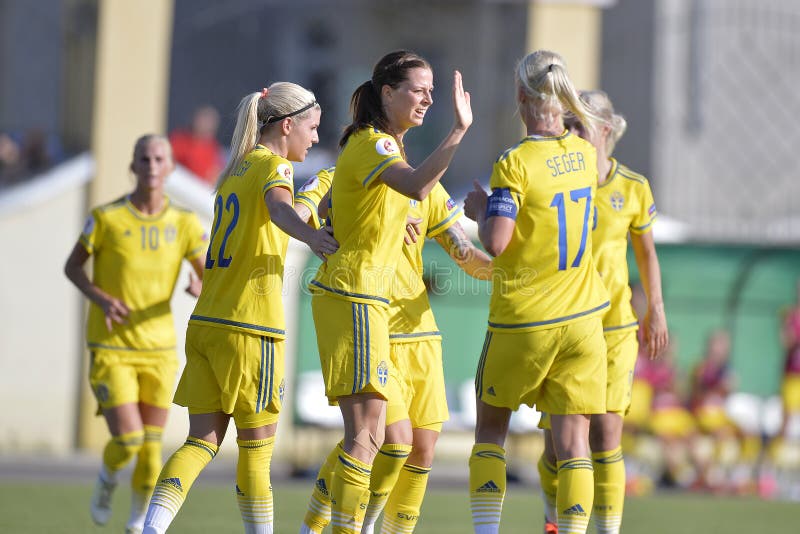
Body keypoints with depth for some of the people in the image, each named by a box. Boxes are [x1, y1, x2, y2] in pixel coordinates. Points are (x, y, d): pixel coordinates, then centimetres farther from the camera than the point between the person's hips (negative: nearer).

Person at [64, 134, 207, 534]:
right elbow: (72, 267, 3)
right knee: (127, 441, -13)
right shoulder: (106, 218, -8)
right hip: (110, 348, -3)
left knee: (151, 448, 3)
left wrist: (200, 287, -26)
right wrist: (100, 298, -15)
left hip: (159, 349, 3)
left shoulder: (185, 224, -2)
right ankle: (107, 479, 23)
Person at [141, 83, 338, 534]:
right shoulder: (274, 166, -6)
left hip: (206, 323, 7)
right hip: (250, 326, -7)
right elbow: (278, 207, -29)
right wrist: (312, 236, -49)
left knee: (203, 441, 3)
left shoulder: (234, 171, 18)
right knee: (256, 449, 2)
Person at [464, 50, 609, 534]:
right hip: (582, 313, 4)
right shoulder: (584, 153, 2)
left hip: (521, 318, -4)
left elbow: (496, 242, -20)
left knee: (491, 426, 14)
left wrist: (480, 210, -1)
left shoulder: (516, 163, -15)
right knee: (573, 440, 1)